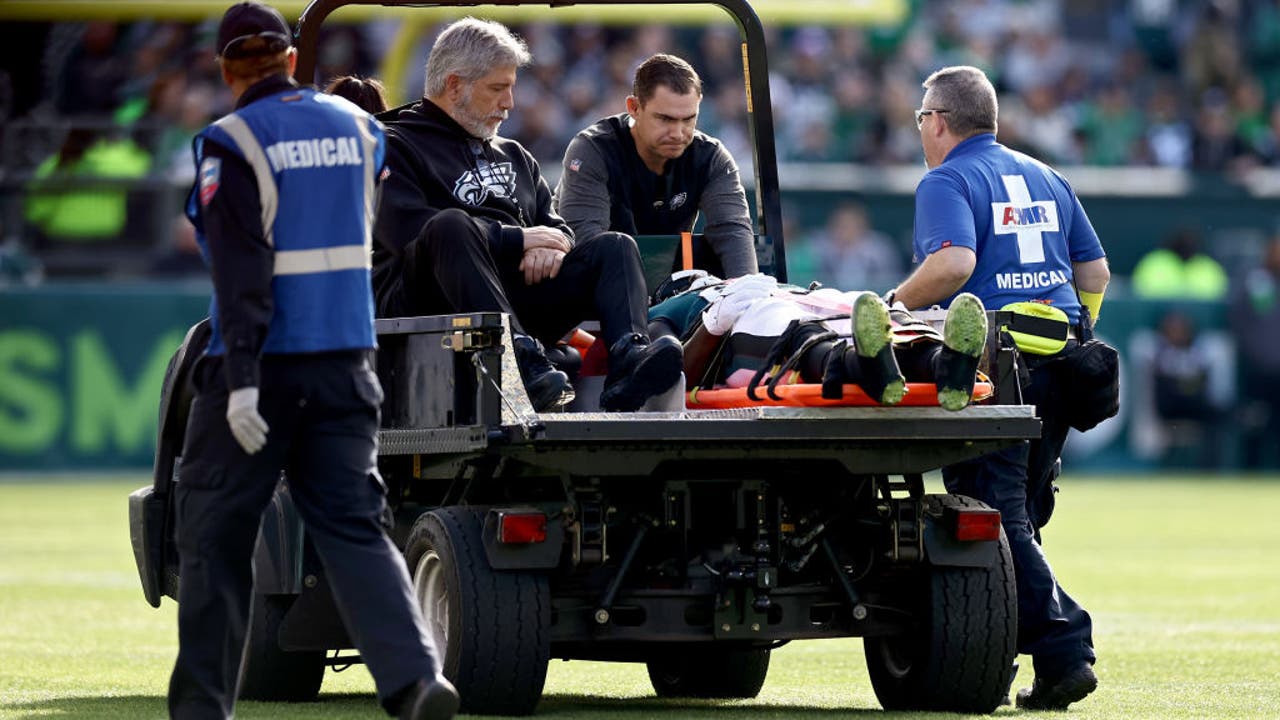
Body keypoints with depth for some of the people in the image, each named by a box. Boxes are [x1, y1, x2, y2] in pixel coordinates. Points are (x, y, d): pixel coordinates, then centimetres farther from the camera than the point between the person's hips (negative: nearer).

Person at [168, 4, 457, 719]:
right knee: (352, 523, 2)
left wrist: (241, 381, -22)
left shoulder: (231, 145, -10)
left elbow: (241, 271, -18)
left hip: (259, 364, -5)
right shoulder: (355, 125, 8)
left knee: (216, 532, 7)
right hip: (344, 359, 5)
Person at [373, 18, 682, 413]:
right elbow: (408, 230, -10)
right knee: (451, 225, -36)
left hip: (517, 290, 7)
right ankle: (523, 359, -54)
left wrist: (551, 246, -3)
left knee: (614, 247, -10)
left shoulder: (514, 156, 31)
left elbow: (557, 227, 25)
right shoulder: (396, 147, 7)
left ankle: (628, 356, -42)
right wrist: (519, 240, -10)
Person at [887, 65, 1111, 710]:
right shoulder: (1046, 179, 19)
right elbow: (1095, 272, 19)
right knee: (1018, 519, 14)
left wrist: (893, 306, -9)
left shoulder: (947, 181, -5)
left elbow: (954, 263, -22)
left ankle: (1063, 651, -18)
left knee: (996, 523, -7)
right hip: (1056, 375, 8)